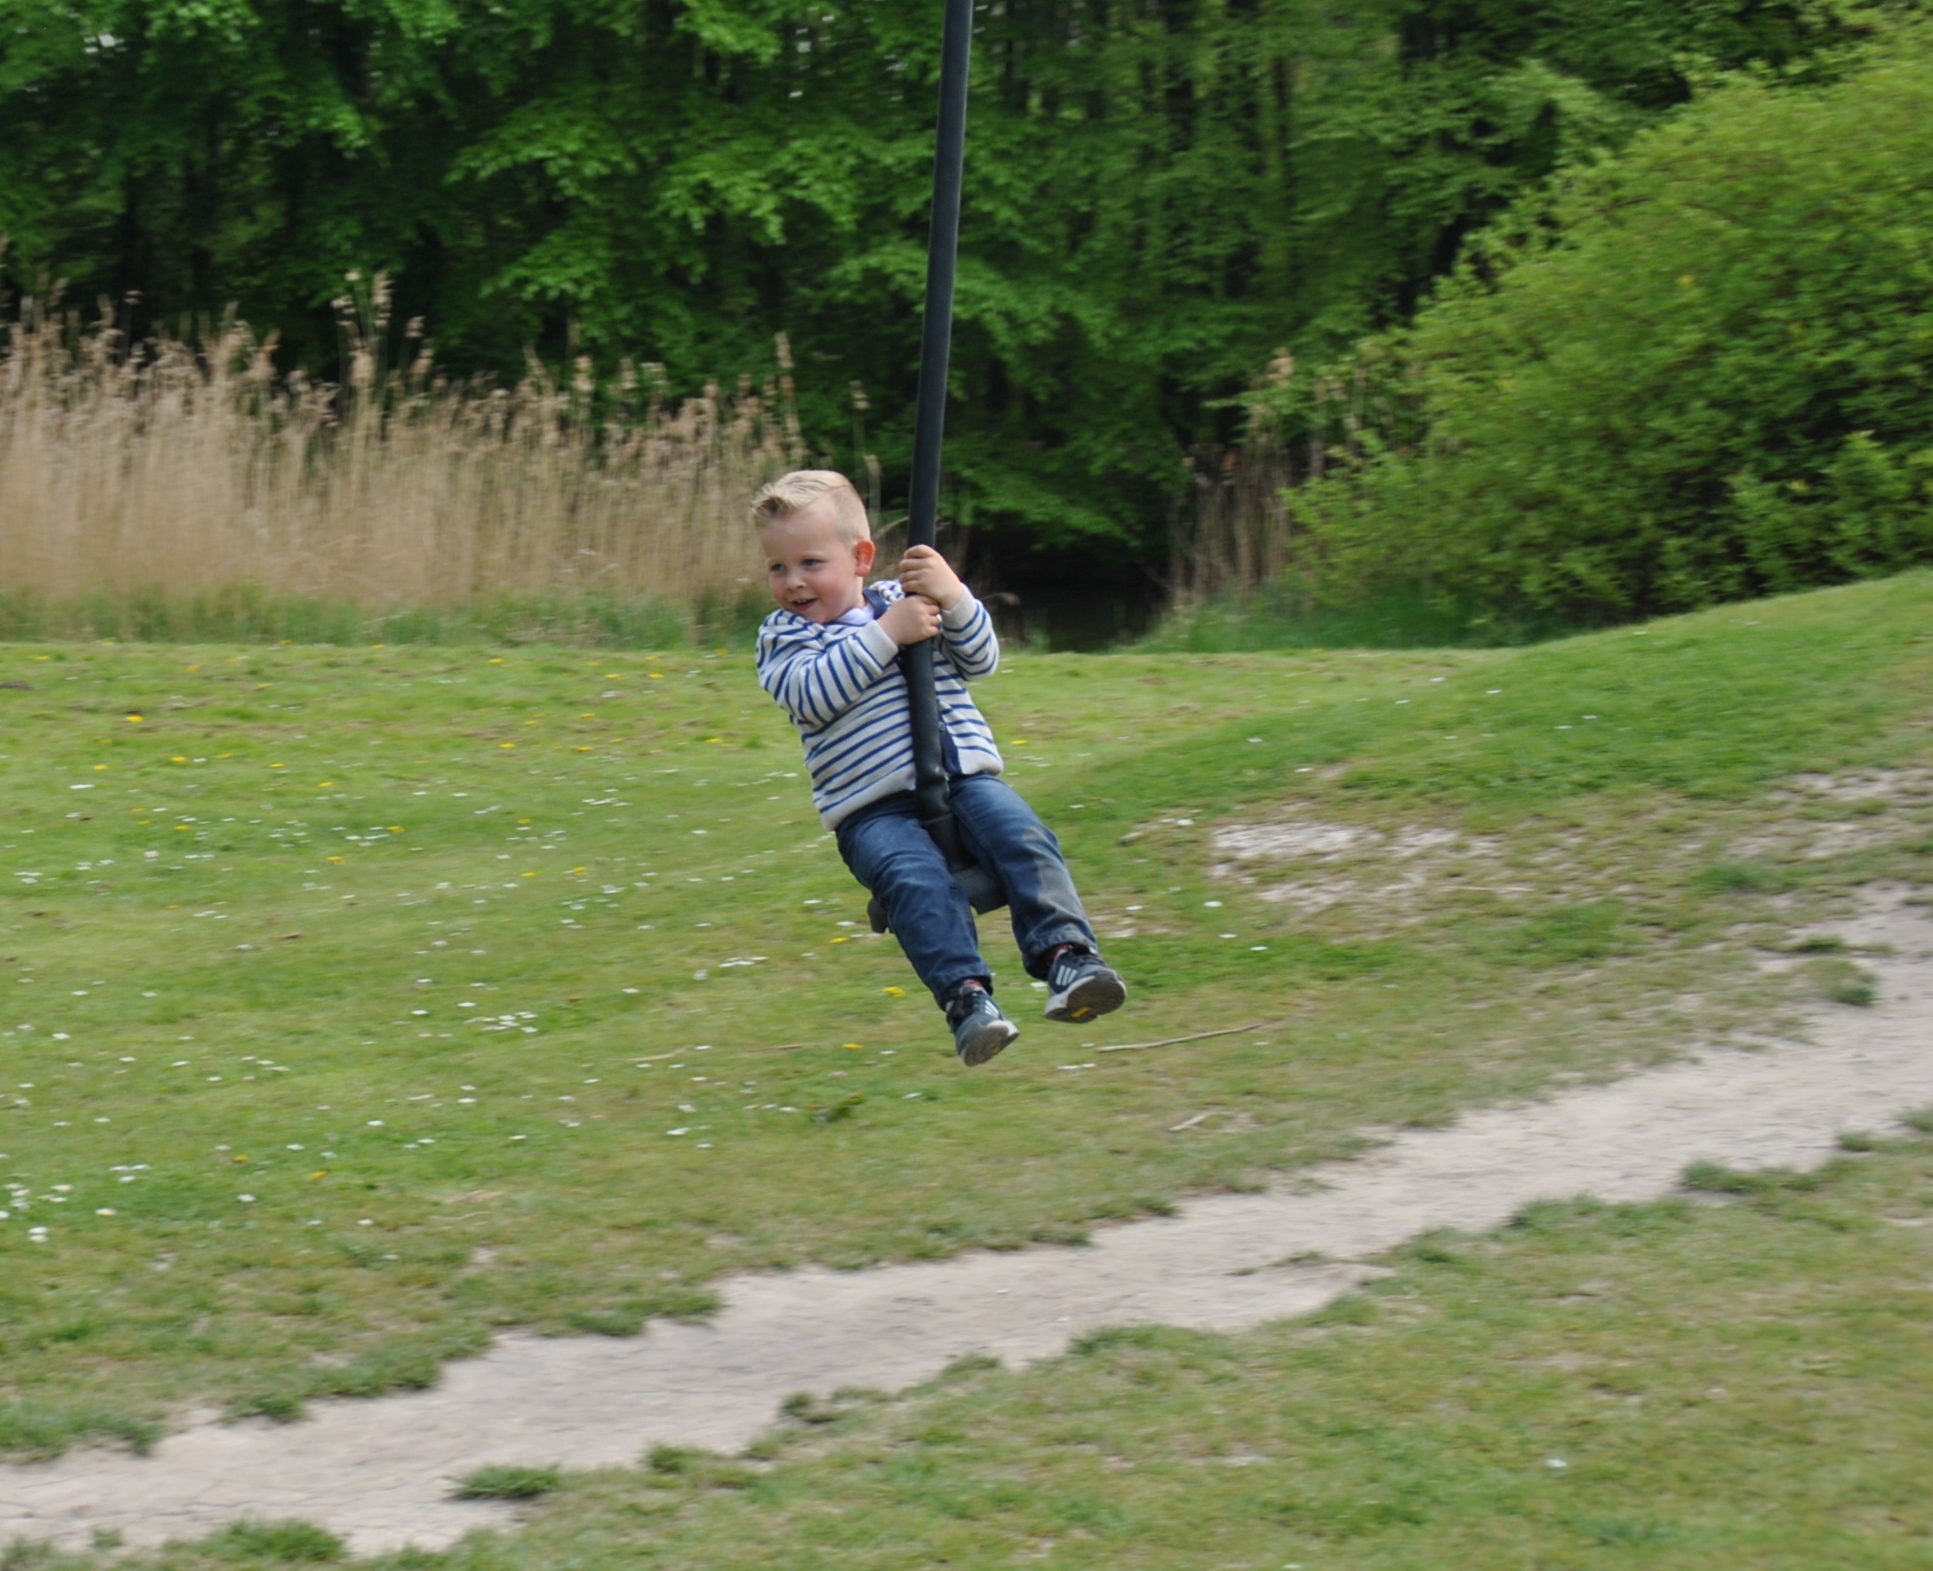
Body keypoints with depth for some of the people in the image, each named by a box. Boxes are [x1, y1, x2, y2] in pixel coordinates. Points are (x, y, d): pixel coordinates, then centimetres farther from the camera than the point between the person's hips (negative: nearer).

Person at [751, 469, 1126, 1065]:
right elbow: (812, 695, -12)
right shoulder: (782, 636, 8)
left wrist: (953, 598, -7)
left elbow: (982, 660, 10)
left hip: (965, 776, 3)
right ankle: (965, 992, -39)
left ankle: (1066, 953, -30)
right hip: (873, 808, -3)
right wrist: (885, 635, -14)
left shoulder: (906, 601, 17)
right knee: (914, 877, -32)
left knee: (1023, 837, -25)